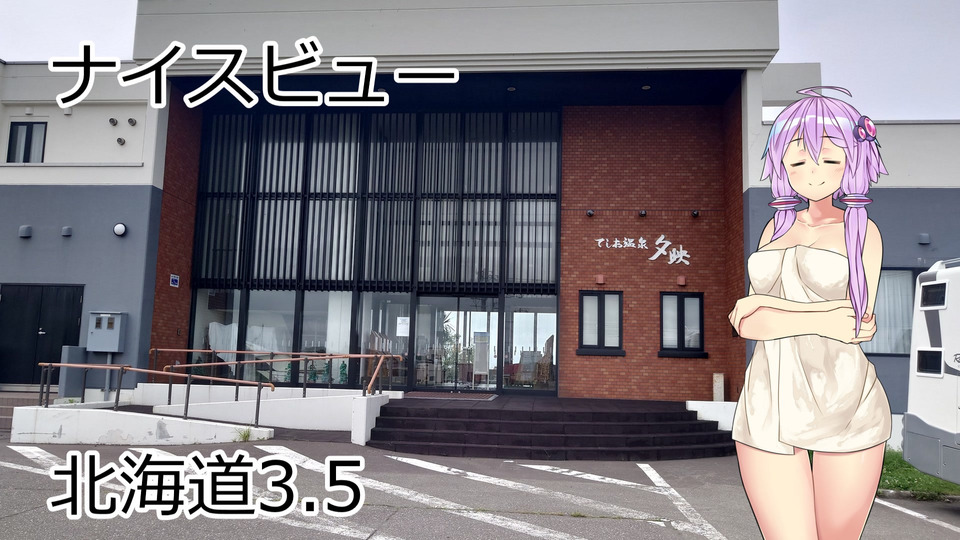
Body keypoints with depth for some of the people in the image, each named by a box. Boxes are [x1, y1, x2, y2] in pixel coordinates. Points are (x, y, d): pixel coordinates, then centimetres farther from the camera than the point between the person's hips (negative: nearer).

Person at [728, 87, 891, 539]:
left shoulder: (861, 229, 4)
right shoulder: (777, 227, 14)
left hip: (843, 409, -2)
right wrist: (825, 320, -11)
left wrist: (762, 307, -8)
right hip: (769, 412, 2)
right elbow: (747, 323, 4)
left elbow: (859, 322, -10)